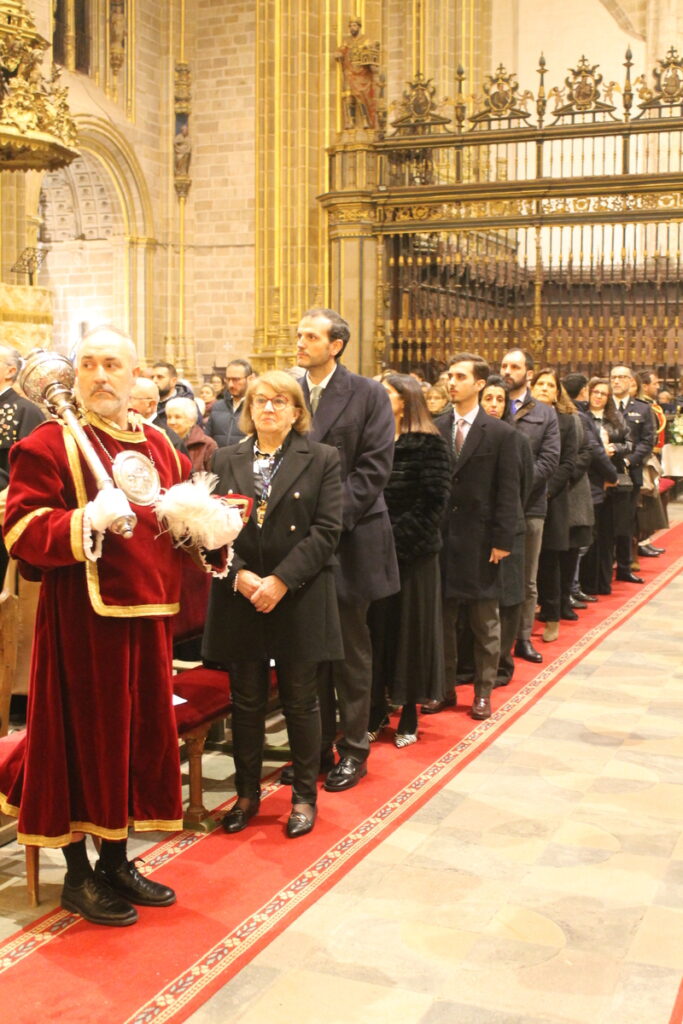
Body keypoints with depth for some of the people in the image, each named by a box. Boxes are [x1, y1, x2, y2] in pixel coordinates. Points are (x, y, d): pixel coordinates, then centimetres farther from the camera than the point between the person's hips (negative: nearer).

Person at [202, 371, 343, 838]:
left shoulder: (322, 459, 0)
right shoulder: (227, 459, 8)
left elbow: (327, 529, -7)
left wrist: (281, 580, -15)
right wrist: (239, 574, -13)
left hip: (300, 599, -2)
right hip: (239, 597, 2)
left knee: (301, 701, 7)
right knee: (247, 702, 10)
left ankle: (305, 796, 21)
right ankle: (247, 793, 25)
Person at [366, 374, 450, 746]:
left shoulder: (428, 445, -6)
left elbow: (432, 503, -12)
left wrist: (394, 539, -17)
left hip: (412, 555, -4)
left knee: (409, 628, 5)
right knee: (375, 629, 8)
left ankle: (409, 718, 17)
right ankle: (376, 712, 20)